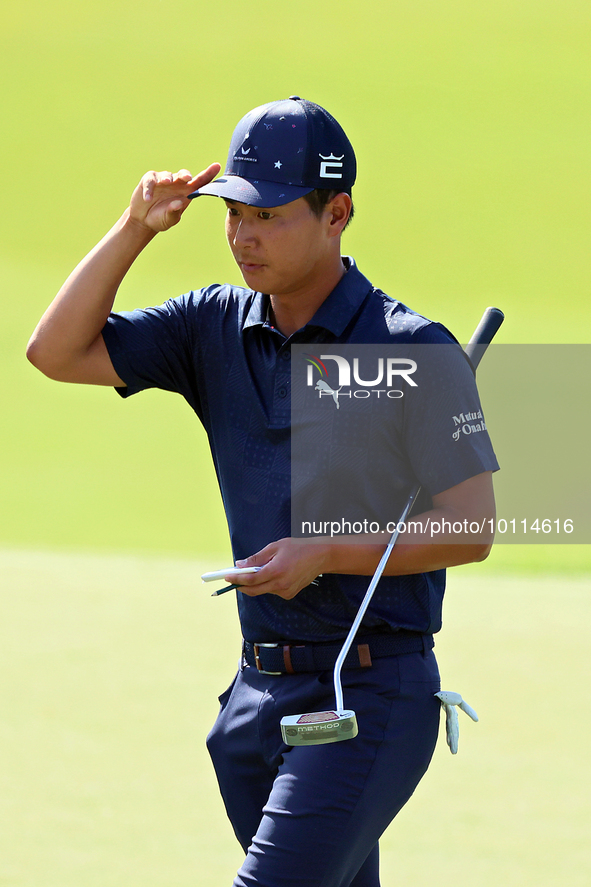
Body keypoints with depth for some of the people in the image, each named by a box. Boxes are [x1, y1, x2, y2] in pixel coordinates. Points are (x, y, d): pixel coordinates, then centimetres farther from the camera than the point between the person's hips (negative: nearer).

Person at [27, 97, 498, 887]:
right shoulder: (218, 326, 8)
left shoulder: (414, 352, -9)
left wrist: (326, 555, -19)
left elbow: (472, 527, -10)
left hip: (371, 697, -7)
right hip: (259, 695, 7)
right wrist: (135, 229, -6)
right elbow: (57, 352, 2)